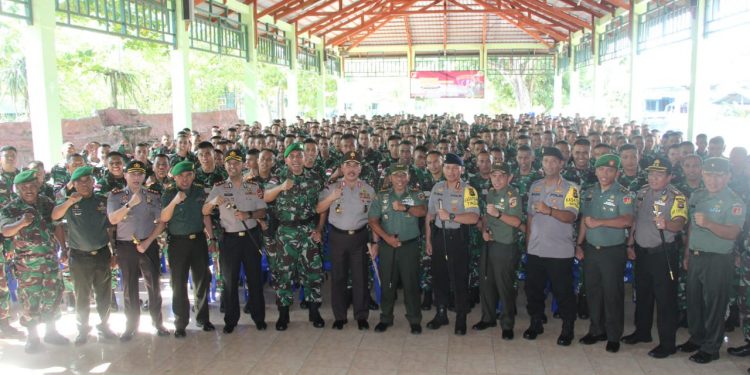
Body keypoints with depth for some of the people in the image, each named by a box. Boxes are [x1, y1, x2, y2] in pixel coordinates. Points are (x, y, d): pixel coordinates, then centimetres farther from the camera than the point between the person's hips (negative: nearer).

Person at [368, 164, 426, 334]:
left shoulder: (416, 194, 2)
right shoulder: (381, 196, 5)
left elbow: (422, 211, -15)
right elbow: (373, 220, -1)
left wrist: (405, 208, -29)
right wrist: (386, 237, -12)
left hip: (409, 245, -1)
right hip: (387, 245, 2)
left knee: (411, 283, 1)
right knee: (387, 283, 8)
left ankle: (415, 320, 12)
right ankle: (386, 318, 22)